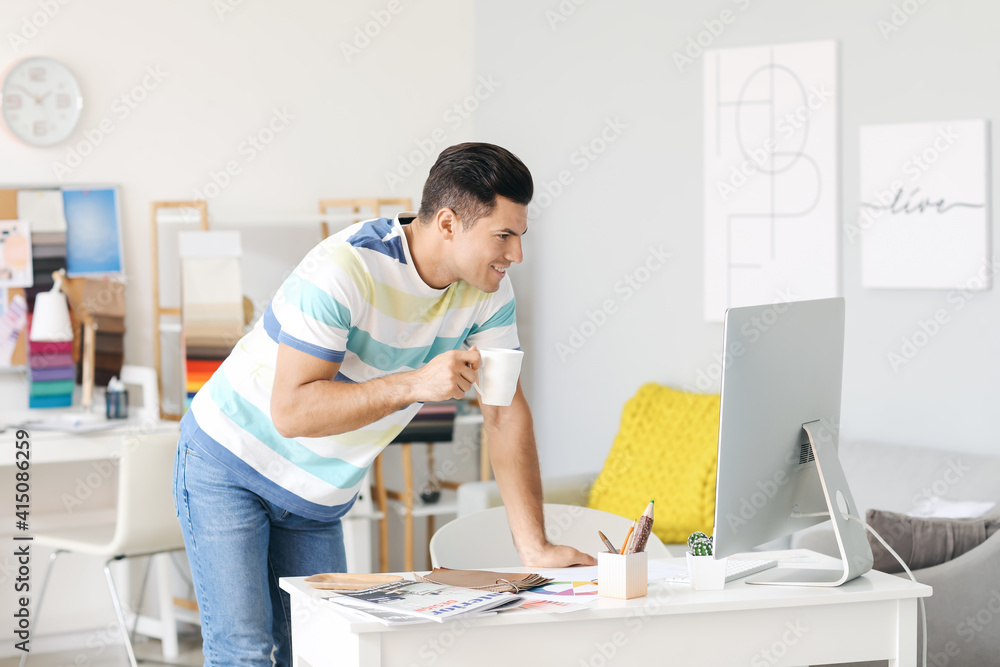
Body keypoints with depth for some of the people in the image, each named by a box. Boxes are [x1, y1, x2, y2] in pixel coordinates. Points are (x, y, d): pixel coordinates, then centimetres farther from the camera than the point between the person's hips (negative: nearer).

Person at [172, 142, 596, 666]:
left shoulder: (487, 290, -9)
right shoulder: (344, 270, -29)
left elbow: (506, 413, -6)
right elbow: (290, 411, -32)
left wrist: (534, 546, -13)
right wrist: (415, 384, -40)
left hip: (317, 503, 6)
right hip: (227, 465, -6)